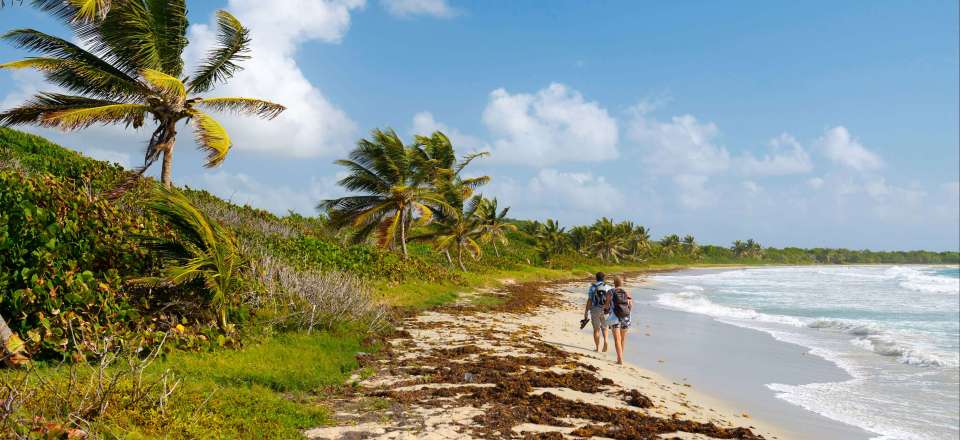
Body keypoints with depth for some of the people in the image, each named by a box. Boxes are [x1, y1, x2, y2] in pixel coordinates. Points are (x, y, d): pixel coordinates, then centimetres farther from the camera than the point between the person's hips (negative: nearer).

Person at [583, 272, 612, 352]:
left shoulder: (592, 287, -3)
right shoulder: (608, 287, -1)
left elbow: (589, 301, -6)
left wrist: (586, 312, -1)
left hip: (595, 310, -1)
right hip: (605, 311, 1)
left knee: (596, 329, 11)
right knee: (604, 328, 19)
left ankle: (598, 348, 10)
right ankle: (605, 340, -9)